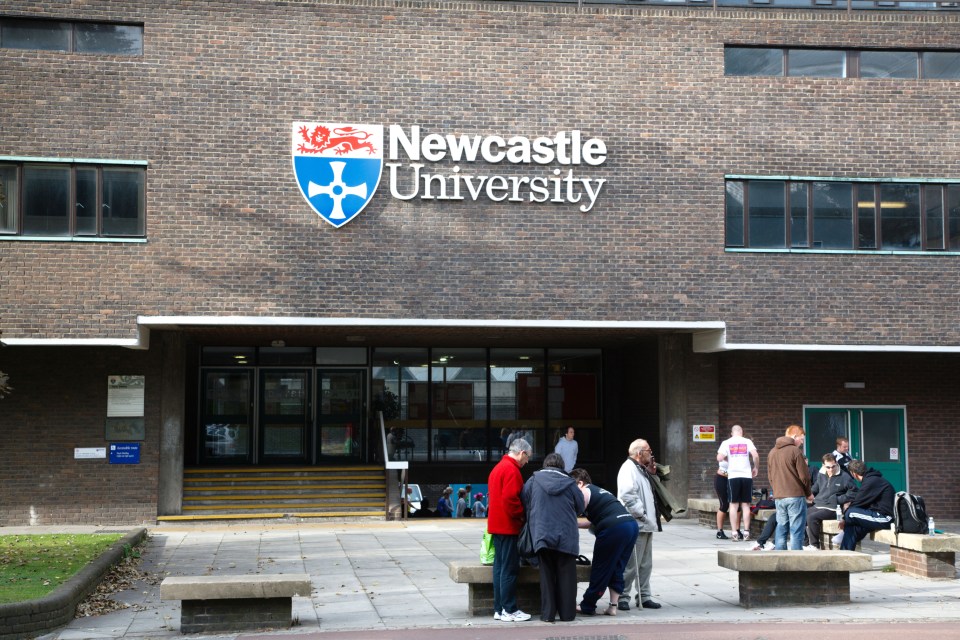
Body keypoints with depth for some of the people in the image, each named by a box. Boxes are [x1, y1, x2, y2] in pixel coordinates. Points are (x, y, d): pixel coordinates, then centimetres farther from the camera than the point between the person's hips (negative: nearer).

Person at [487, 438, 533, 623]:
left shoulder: (497, 468, 18)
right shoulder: (511, 470, -14)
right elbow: (510, 499, -24)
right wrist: (521, 515, -10)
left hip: (497, 525, 10)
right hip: (509, 526, -10)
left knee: (499, 567, 11)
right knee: (510, 569, -6)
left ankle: (499, 609, 14)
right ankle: (509, 610, -4)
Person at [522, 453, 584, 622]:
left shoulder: (533, 481, 2)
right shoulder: (569, 483, 2)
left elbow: (525, 505, 5)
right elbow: (580, 508, 9)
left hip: (542, 535, 0)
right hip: (566, 536, 0)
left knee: (547, 574, 9)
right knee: (566, 575, 8)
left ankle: (547, 613, 7)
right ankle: (567, 613, 9)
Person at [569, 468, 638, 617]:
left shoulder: (585, 492, 4)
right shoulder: (599, 491, 30)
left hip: (614, 528, -8)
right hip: (632, 525, 8)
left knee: (600, 570, 3)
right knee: (617, 569, 15)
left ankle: (587, 606, 11)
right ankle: (613, 606, 15)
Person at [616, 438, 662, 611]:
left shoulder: (640, 470, 20)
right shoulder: (628, 468, -13)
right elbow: (627, 496, -23)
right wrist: (641, 515, -20)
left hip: (646, 526, 10)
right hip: (635, 526, -10)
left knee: (646, 564, 14)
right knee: (631, 565, -6)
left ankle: (644, 597, 22)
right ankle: (622, 597, 2)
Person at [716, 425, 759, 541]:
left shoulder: (726, 443, 3)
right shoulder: (747, 441, 4)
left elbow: (719, 458, -7)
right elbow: (755, 456, -8)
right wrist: (756, 468, 8)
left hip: (733, 476, -1)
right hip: (746, 475, 1)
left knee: (734, 505, 4)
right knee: (745, 505, 7)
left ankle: (735, 533, 0)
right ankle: (746, 532, 5)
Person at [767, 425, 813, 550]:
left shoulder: (772, 452, 12)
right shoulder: (795, 451, -9)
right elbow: (804, 476, -9)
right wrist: (808, 494, 5)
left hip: (778, 497, 6)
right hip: (795, 497, -6)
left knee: (781, 529, 11)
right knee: (796, 531, -2)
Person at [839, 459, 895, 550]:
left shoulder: (871, 482, -16)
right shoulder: (872, 478, 15)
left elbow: (857, 503, -13)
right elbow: (860, 502, 18)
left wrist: (845, 519, 0)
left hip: (885, 517, -10)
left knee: (850, 513, -16)